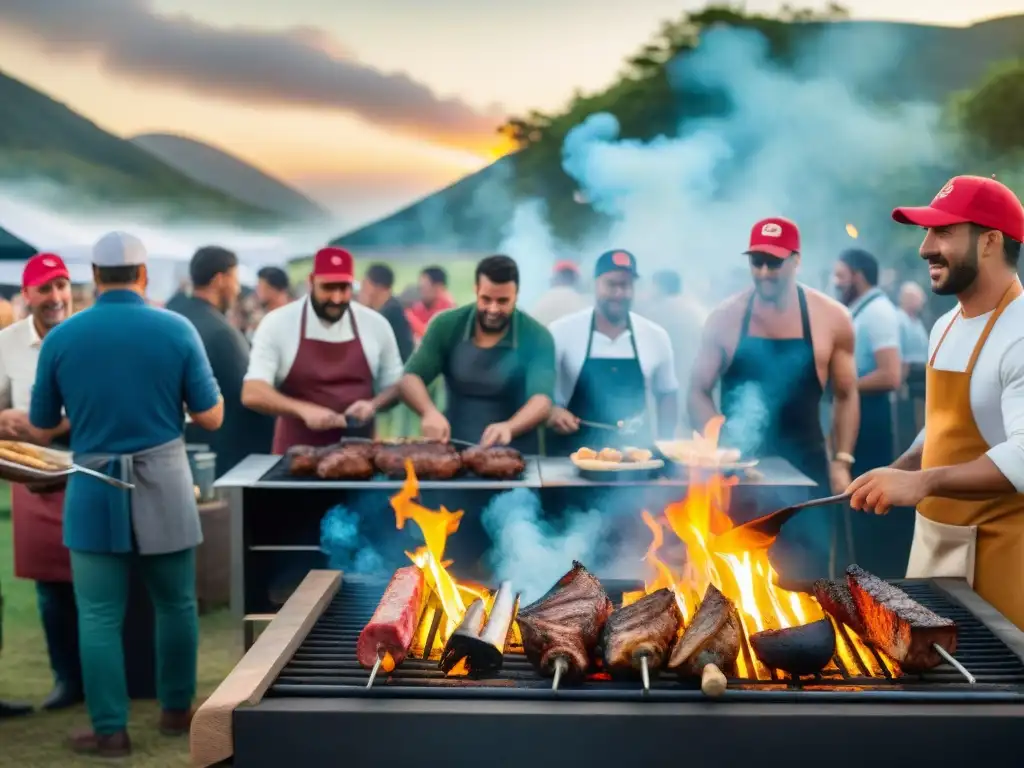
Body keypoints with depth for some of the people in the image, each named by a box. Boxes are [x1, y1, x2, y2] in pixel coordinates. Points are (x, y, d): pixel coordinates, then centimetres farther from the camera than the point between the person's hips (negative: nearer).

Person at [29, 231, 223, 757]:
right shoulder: (178, 330, -6)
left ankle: (110, 730, 10)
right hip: (164, 489, 0)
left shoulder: (60, 336, -3)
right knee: (176, 604, 16)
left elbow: (41, 424, 6)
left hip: (94, 492, 0)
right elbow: (212, 417, -5)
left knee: (98, 616, 6)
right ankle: (176, 711, 26)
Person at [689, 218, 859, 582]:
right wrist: (719, 448, -12)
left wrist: (841, 460, -2)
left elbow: (846, 394, 5)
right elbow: (699, 391, 1)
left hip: (805, 465, 0)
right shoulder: (726, 318, -3)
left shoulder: (830, 319, -3)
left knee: (808, 570, 3)